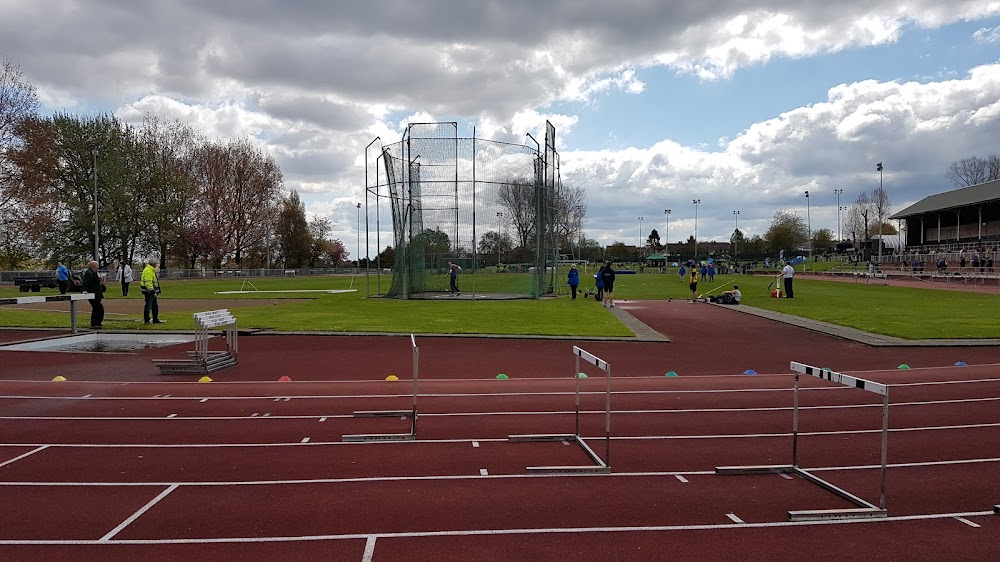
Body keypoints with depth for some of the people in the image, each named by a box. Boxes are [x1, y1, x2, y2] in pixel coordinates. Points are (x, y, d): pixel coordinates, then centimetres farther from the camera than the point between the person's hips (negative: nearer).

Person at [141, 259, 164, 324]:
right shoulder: (148, 271, -19)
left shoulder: (151, 270, 15)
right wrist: (153, 292, -24)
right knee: (148, 306, -5)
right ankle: (146, 320, 2)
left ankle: (155, 319, 20)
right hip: (148, 292, -11)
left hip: (152, 291, 11)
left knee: (155, 306, 14)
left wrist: (155, 291, 23)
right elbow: (148, 283, -25)